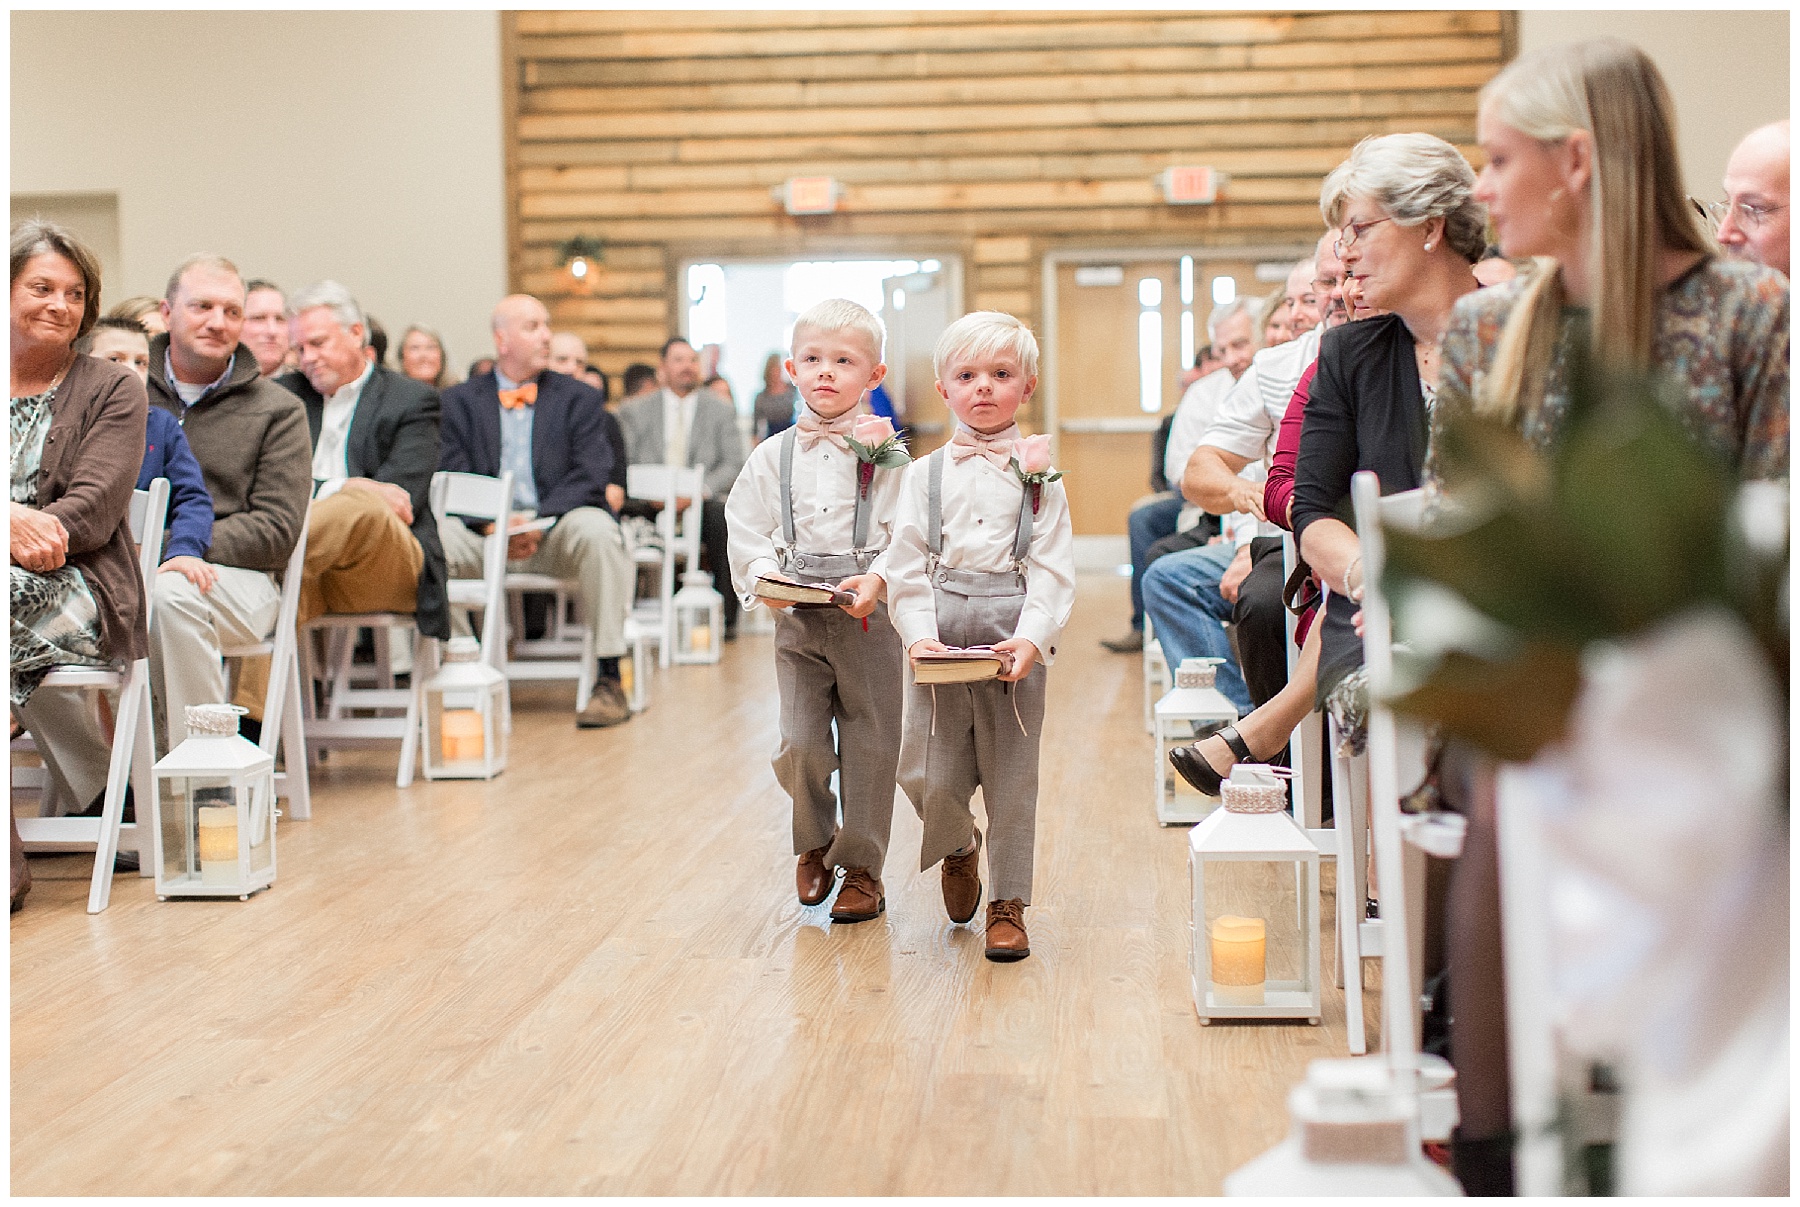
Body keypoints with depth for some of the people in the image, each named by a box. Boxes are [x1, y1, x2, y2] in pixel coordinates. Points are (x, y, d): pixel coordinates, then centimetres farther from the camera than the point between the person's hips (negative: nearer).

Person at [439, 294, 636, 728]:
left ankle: (608, 678, -28)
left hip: (557, 533, -1)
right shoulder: (460, 401, 12)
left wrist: (537, 522, -19)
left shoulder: (579, 398, 11)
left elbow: (590, 477, -2)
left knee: (597, 528, -34)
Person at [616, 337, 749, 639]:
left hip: (700, 503, 0)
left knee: (722, 515, -35)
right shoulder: (635, 412, 14)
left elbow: (733, 464, 3)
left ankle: (726, 615, -29)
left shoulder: (721, 412, 14)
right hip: (649, 504, 0)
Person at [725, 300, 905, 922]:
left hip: (869, 615, -2)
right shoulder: (773, 456, 5)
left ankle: (862, 869, 19)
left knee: (869, 747, 4)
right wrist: (765, 577, -11)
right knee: (800, 743, -4)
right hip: (798, 615, 2)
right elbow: (745, 527, 6)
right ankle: (814, 844, 24)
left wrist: (878, 580, -22)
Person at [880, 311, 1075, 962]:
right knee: (929, 775, -1)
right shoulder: (926, 474, 7)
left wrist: (1032, 640, -17)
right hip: (938, 635, 1)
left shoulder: (1037, 475, 3)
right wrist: (920, 635, -12)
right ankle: (957, 846, 33)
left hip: (1013, 641, -1)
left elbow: (1052, 571, -3)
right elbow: (906, 566, 2)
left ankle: (1007, 902, 19)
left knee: (1011, 774, 5)